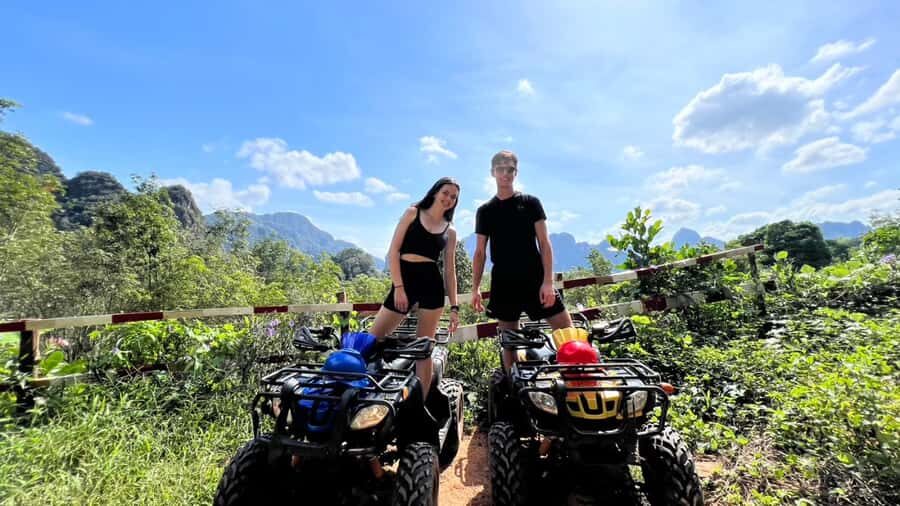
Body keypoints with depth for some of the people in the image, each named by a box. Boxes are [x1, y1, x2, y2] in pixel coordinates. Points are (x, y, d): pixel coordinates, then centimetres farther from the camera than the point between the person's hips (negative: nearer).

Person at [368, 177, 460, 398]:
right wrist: (398, 286, -10)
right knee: (371, 340, -2)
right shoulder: (412, 213, 7)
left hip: (432, 284, 1)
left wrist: (454, 307, 6)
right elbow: (393, 251, 0)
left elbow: (450, 269, 12)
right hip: (404, 280, -1)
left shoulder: (450, 231, 12)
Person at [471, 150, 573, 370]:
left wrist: (548, 281, -10)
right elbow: (480, 252, 8)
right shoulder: (485, 210, 8)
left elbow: (544, 243, 0)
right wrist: (475, 288, -1)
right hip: (503, 283, 1)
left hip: (534, 279, -1)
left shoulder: (530, 202, 5)